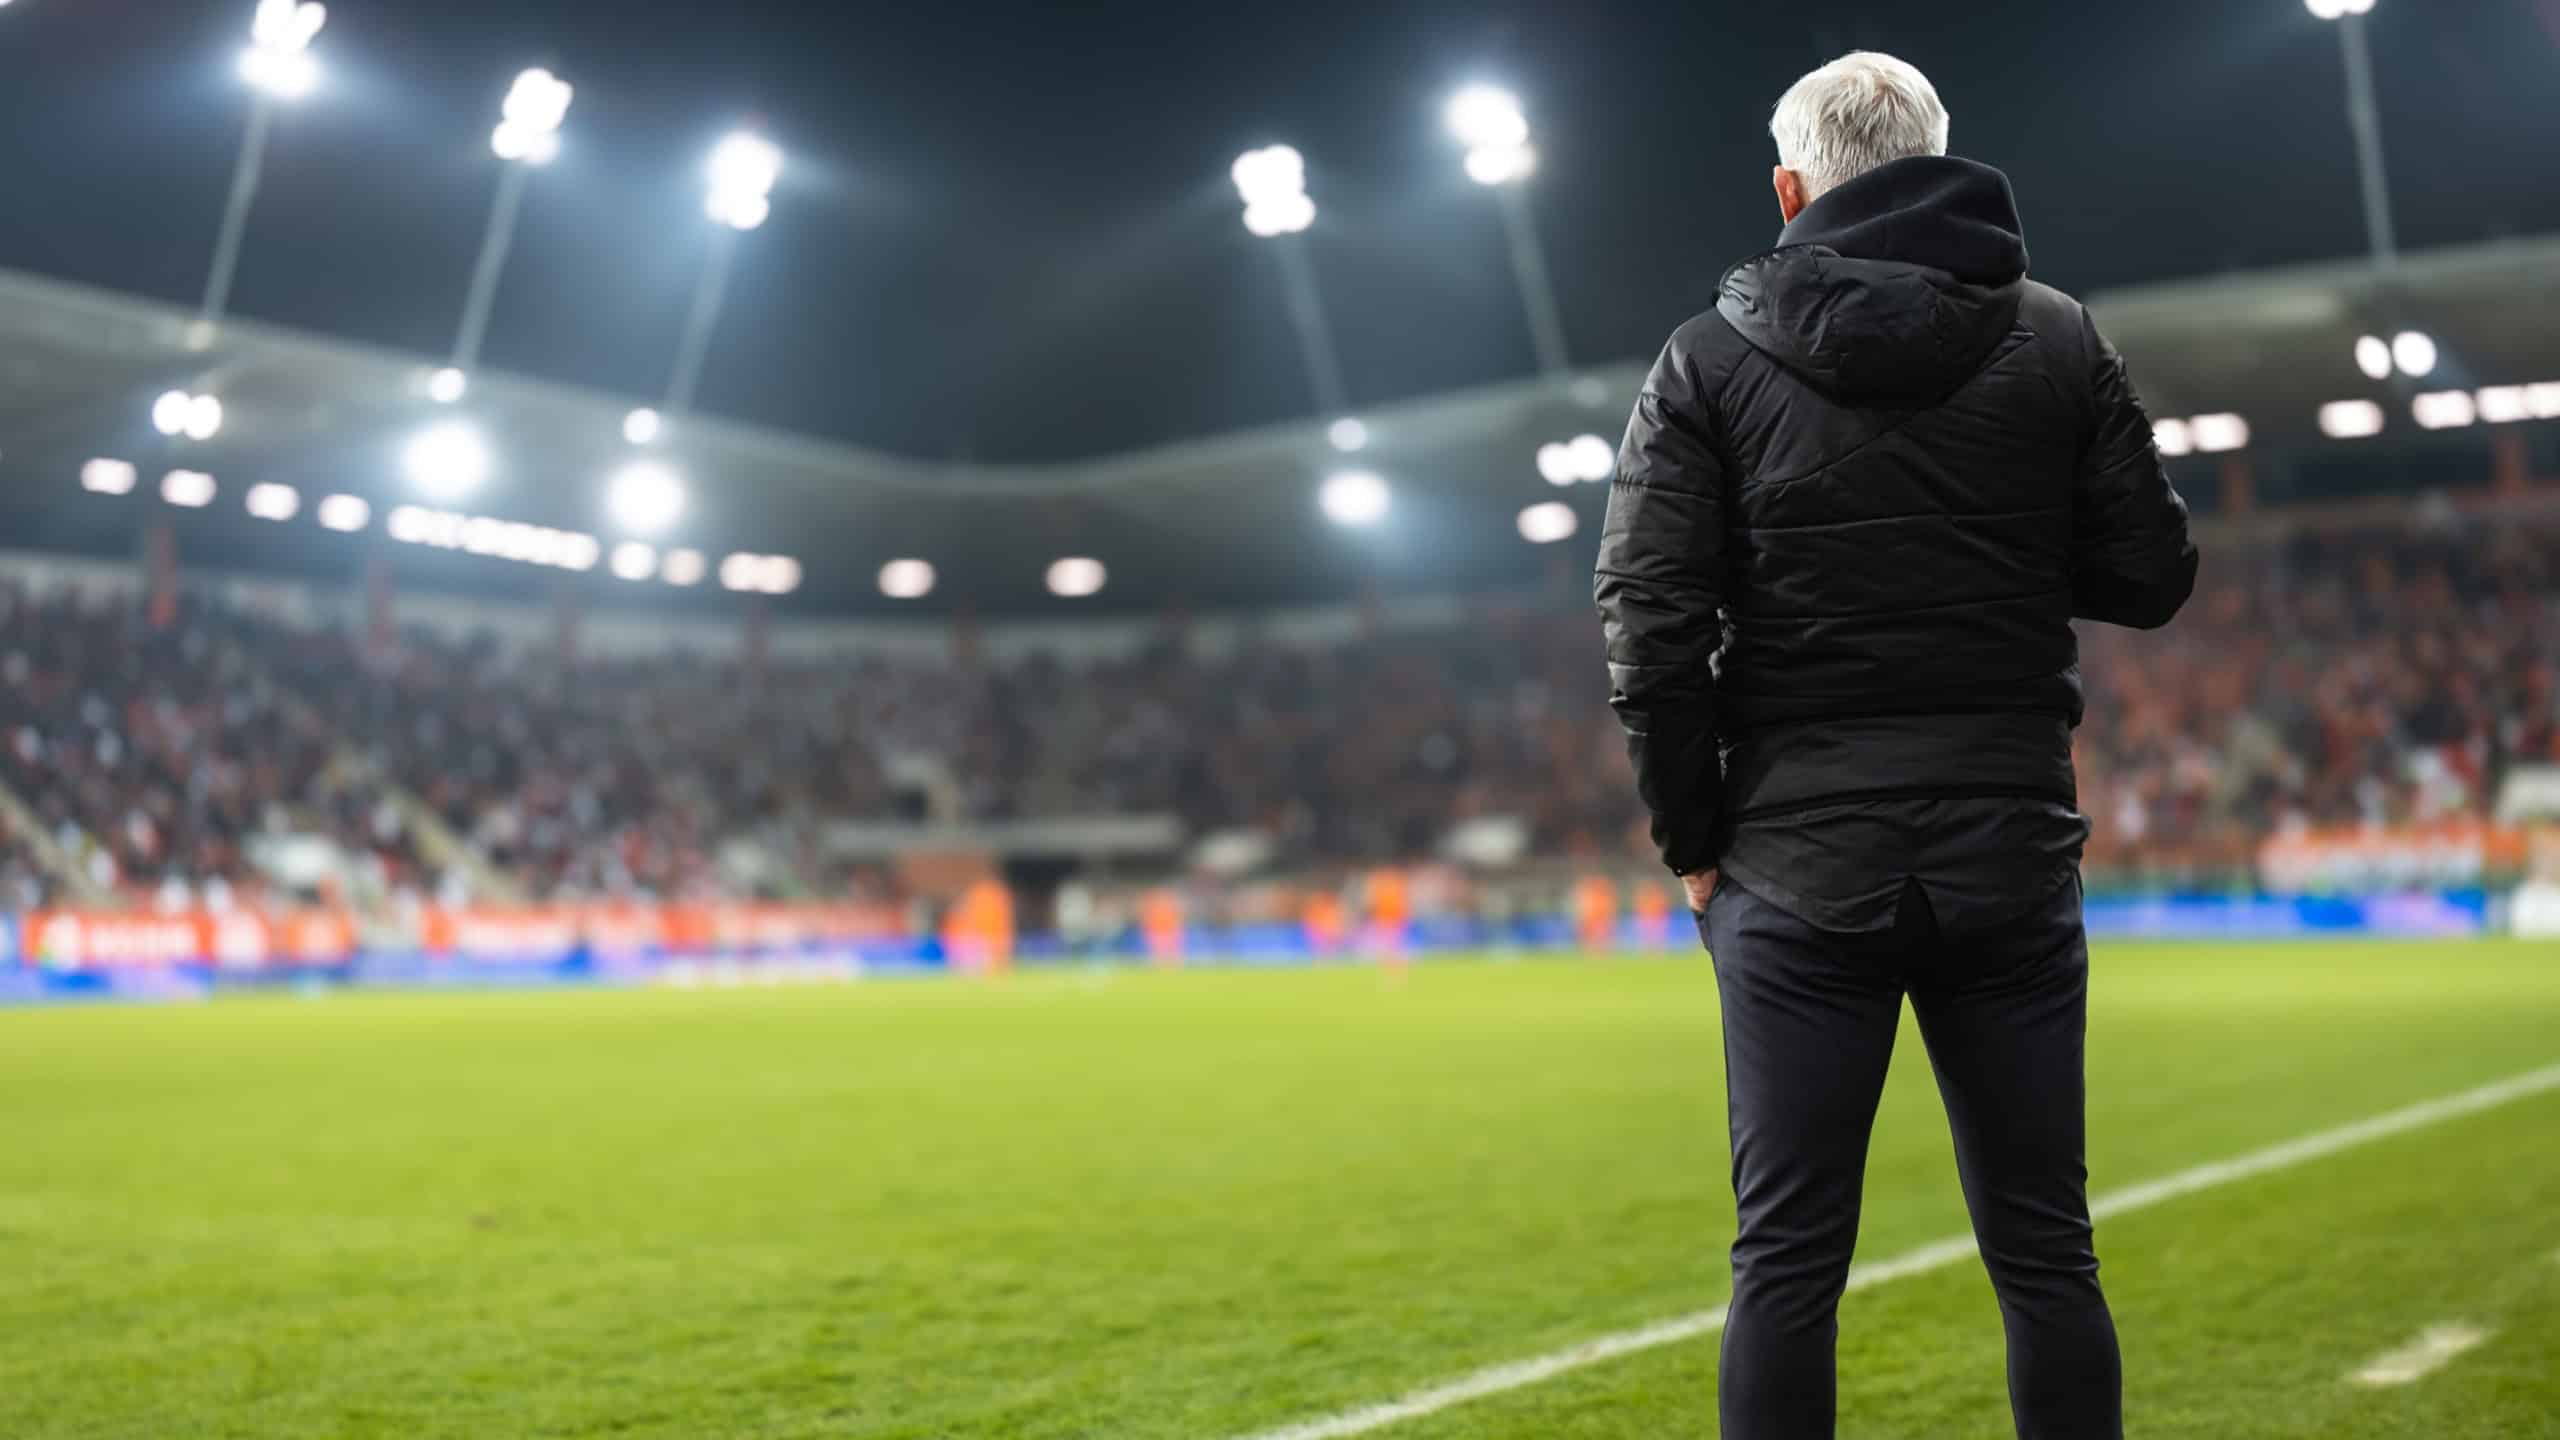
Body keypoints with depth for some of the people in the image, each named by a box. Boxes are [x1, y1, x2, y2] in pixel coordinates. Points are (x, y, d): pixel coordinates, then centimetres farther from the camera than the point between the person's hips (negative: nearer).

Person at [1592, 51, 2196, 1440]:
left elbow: (1651, 621, -6)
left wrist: (1694, 841, 3)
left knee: (1786, 1261, 4)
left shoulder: (1709, 358, 0)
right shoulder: (2060, 340, 4)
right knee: (2044, 1251, 10)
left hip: (1800, 864, -1)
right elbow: (2149, 578, 4)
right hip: (2013, 852, 2)